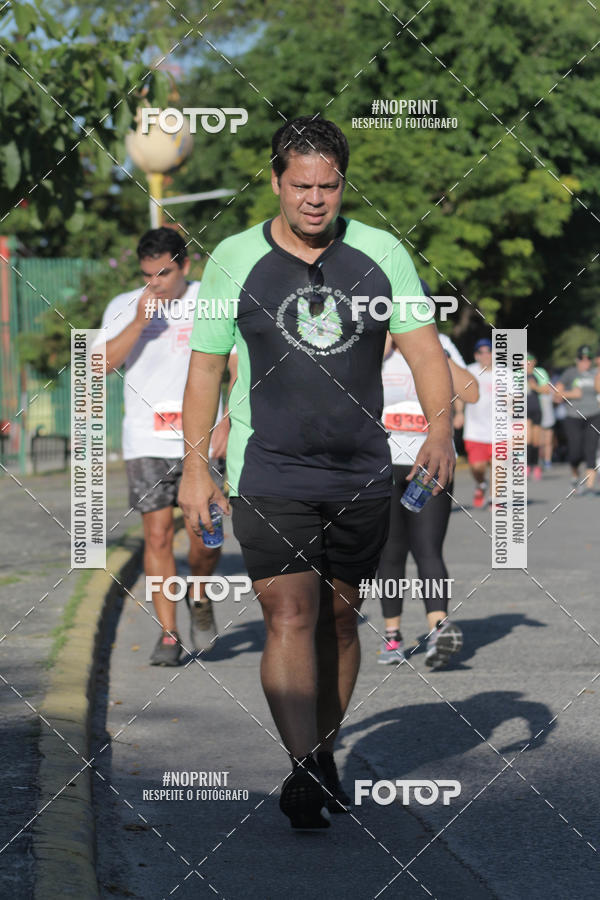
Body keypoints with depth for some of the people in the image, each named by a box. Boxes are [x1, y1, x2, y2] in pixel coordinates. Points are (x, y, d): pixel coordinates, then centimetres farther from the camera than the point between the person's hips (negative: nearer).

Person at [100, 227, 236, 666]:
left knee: (204, 536, -8)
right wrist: (139, 323, -16)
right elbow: (102, 365, -6)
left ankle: (200, 596, 23)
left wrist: (227, 423, -6)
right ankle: (168, 634, 4)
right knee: (158, 535, -4)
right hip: (147, 443, 1)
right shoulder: (124, 308, 5)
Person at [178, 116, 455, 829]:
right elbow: (205, 365, 5)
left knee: (339, 617, 11)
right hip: (268, 475, -2)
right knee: (291, 616, -13)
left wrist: (440, 425, -15)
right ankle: (303, 771, -16)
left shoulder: (381, 254, 3)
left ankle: (324, 753, 25)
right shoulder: (234, 260, -1)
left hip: (361, 476, 3)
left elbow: (423, 347, 1)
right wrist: (195, 462, 0)